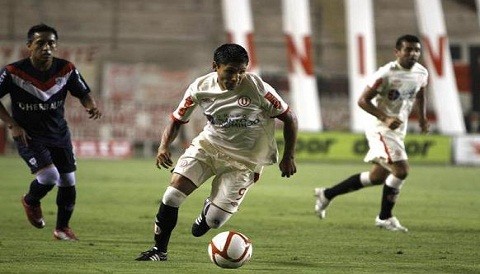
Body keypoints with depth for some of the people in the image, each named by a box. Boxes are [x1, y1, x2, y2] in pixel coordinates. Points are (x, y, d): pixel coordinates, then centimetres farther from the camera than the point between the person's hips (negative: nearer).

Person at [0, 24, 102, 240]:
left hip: (59, 134, 4)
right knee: (49, 175, -22)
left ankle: (62, 228, 31)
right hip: (28, 136, -4)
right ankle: (30, 202, 12)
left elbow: (82, 93, 4)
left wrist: (91, 106, -19)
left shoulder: (66, 70, -9)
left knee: (68, 183, 7)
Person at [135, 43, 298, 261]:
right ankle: (159, 250, -3)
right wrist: (164, 146, -18)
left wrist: (288, 157, -11)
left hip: (244, 160, -2)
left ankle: (209, 210, 32)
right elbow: (177, 119, 0)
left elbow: (289, 118, -9)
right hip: (208, 145, 2)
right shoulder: (201, 87, -12)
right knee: (174, 190, -19)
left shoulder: (257, 88, -20)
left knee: (213, 221, -8)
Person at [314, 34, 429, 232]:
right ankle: (385, 217, -2)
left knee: (377, 177, 14)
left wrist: (422, 117, 15)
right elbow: (363, 100, -17)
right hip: (381, 129, -8)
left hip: (398, 130, 8)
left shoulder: (422, 73, 3)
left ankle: (327, 194, 27)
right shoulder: (386, 74, -19)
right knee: (401, 170, -19)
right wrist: (385, 118, -27)